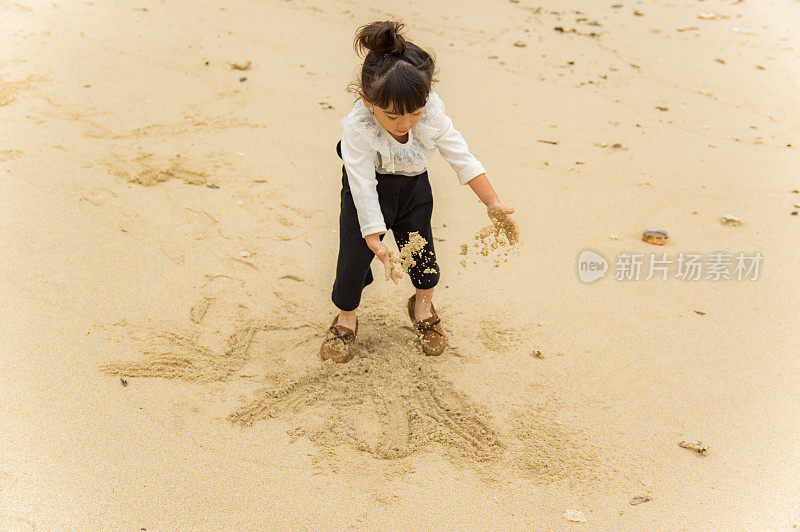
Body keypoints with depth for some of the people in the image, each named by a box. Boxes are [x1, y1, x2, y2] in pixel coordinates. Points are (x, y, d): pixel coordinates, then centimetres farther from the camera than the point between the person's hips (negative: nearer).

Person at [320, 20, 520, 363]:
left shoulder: (431, 112, -27)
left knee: (421, 247, 7)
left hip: (413, 186, 3)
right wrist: (376, 244, -32)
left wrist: (493, 204, -19)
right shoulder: (357, 129, -36)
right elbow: (364, 189, -31)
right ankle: (346, 319, 24)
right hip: (371, 189, -3)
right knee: (355, 255, -3)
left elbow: (462, 158, -17)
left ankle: (423, 305, 38)